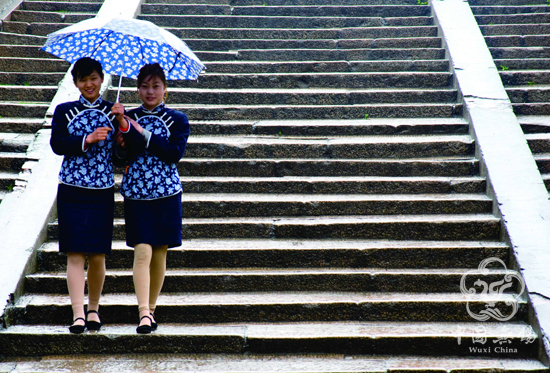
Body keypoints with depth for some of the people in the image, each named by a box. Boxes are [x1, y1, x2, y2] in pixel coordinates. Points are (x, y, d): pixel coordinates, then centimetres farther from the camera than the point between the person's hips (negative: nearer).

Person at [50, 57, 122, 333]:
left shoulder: (113, 112, 9)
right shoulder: (64, 111, 9)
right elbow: (57, 144, -5)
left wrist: (122, 125, -17)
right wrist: (87, 140, -17)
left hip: (103, 192, 1)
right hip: (72, 191, -1)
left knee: (98, 256, 4)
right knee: (75, 254, -6)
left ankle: (93, 310, 21)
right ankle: (78, 314, -5)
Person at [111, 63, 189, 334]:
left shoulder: (177, 119, 5)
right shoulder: (129, 118, 6)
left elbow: (175, 153, -10)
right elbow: (124, 154, -7)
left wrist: (143, 134, -13)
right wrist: (123, 126, -21)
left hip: (167, 193, 1)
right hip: (136, 193, 0)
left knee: (159, 255, 7)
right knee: (142, 252, -11)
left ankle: (151, 308, 22)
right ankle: (144, 313, -12)